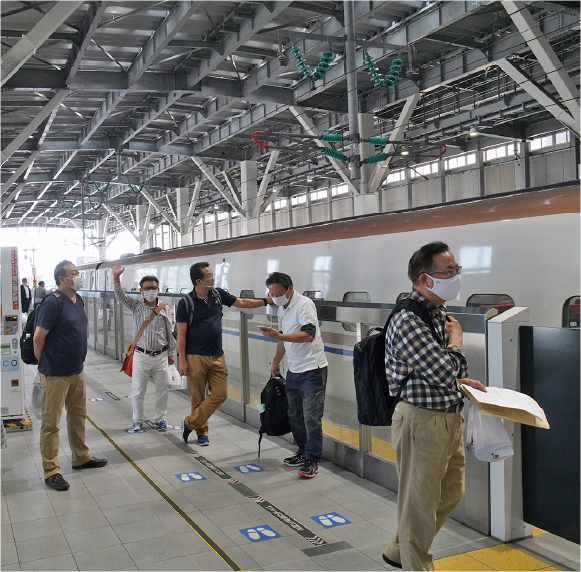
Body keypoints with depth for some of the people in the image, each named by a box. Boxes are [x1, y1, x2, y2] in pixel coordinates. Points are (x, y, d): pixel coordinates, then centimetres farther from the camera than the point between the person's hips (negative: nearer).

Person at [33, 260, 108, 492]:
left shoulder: (78, 301, 8)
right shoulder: (52, 303, -18)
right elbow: (38, 338, -16)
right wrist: (46, 365, -6)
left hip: (77, 371, 9)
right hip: (56, 375, -8)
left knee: (78, 416, 20)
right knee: (51, 422, 2)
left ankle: (81, 457, 35)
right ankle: (51, 471, 10)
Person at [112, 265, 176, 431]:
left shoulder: (164, 309, 2)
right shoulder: (136, 306, -1)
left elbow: (170, 333, 7)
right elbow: (120, 296, -15)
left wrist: (171, 354, 8)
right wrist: (116, 277, -30)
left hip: (161, 355, 1)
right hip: (141, 355, -1)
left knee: (162, 389, 8)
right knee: (138, 390, 4)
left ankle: (160, 418, 25)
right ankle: (138, 420, 20)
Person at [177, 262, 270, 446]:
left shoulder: (217, 294, 4)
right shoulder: (186, 303, -10)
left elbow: (241, 302, 15)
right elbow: (181, 334, -8)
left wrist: (266, 301, 10)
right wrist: (182, 361, -11)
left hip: (217, 356, 5)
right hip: (196, 357, -5)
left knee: (220, 394, 0)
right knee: (198, 397, 5)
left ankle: (190, 423, 12)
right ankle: (202, 430, 23)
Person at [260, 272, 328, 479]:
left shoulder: (304, 304, -16)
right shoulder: (282, 309, 12)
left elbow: (309, 335, -30)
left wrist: (279, 336, -37)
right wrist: (276, 361, 27)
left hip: (312, 370, -9)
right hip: (294, 370, 9)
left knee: (311, 417, -6)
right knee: (295, 415, 14)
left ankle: (312, 461, 4)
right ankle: (303, 453, 27)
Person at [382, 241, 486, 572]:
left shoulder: (440, 314, 8)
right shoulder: (408, 321, -22)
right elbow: (444, 370, -26)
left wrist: (460, 381, 8)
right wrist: (456, 336, -11)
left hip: (450, 418, 10)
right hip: (422, 421, -10)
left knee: (450, 495, 24)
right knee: (419, 502, 7)